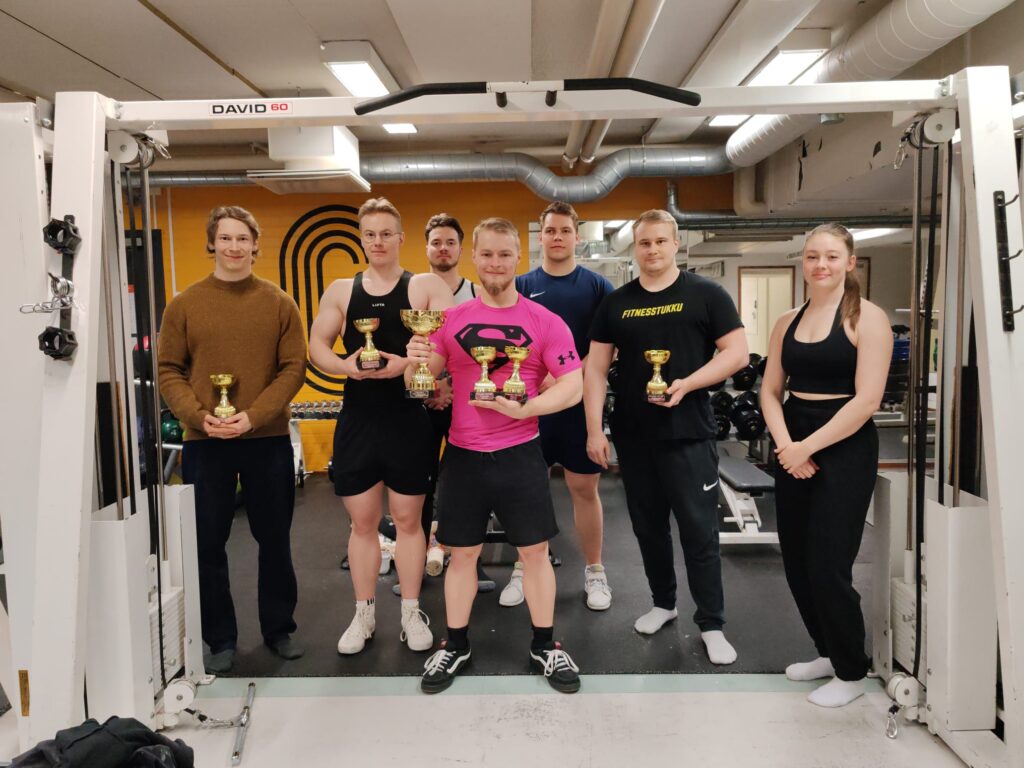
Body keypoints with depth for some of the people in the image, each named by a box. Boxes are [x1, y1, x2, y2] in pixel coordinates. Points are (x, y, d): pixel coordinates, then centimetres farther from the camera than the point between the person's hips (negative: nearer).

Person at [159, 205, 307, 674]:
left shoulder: (279, 303, 1)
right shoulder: (184, 304, 3)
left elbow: (293, 368, -4)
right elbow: (169, 371, 1)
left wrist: (253, 416, -16)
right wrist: (199, 416, -16)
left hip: (267, 441, 0)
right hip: (203, 443, 1)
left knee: (275, 539, 11)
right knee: (207, 544, 8)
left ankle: (279, 628, 29)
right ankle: (220, 638, 26)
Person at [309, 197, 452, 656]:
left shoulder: (426, 286, 0)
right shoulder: (341, 290, 8)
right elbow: (317, 346, 7)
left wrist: (406, 363, -24)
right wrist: (344, 365, -15)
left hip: (409, 419, -2)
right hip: (357, 420, 2)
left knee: (407, 519, 8)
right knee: (362, 521, 10)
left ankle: (412, 613, 24)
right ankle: (363, 615, 26)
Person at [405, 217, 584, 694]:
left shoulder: (545, 322, -3)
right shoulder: (452, 319, 3)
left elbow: (573, 386, -7)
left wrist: (525, 408, -21)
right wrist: (416, 360, -19)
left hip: (519, 453, -1)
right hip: (463, 454, 2)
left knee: (535, 550, 9)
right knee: (462, 552, 13)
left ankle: (545, 646, 28)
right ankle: (455, 646, 31)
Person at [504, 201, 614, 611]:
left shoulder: (597, 285, 3)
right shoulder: (521, 285, 5)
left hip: (581, 402, -1)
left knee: (584, 487, 7)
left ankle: (594, 572, 22)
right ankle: (524, 569, 24)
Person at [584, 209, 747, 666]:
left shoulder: (706, 295, -1)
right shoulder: (616, 303, 7)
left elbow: (737, 353, -5)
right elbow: (596, 368, 6)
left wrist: (686, 384, -19)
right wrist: (594, 429, -2)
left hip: (688, 432, -3)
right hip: (632, 434, 4)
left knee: (699, 531, 1)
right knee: (647, 525, 14)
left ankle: (711, 625, 15)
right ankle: (663, 602, 34)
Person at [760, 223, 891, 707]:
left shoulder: (867, 318, -7)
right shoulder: (787, 322, 10)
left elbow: (866, 400, -15)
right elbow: (770, 389, 7)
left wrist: (808, 447, -15)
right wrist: (785, 445, -8)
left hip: (844, 450, -6)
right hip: (792, 451, 6)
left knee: (827, 567, -2)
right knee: (795, 562, 11)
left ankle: (851, 672, 21)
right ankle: (828, 652, 33)